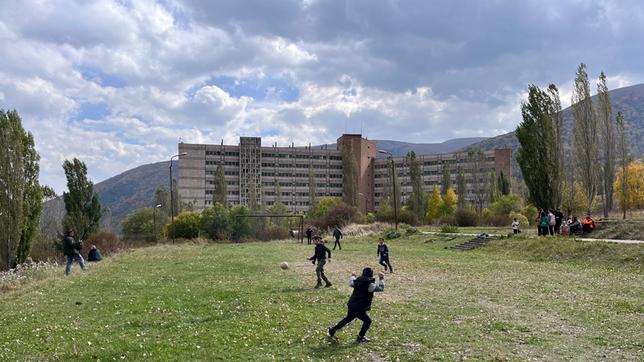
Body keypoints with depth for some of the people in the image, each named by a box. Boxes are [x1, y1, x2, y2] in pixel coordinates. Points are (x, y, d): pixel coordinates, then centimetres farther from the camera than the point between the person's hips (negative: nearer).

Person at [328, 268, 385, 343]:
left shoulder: (357, 281, 4)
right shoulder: (369, 285, -16)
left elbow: (351, 283, 26)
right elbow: (380, 288, -7)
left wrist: (352, 276, 44)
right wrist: (381, 278, 2)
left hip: (351, 306, 8)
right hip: (359, 309, -8)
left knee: (348, 318, 30)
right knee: (367, 321, 11)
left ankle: (333, 329, 38)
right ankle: (360, 338, 16)